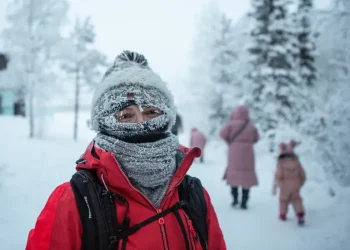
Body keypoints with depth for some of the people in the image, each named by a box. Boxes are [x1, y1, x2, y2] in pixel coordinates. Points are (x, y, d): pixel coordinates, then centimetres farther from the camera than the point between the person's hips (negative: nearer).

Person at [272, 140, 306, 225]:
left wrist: (274, 187, -13)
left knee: (283, 199, 16)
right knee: (296, 199, 14)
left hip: (285, 185, -2)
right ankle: (300, 214, -2)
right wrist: (301, 183, 25)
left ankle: (283, 215, 30)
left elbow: (278, 176, -17)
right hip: (295, 185, 2)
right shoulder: (296, 161, 2)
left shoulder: (281, 163, -10)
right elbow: (302, 174, 8)